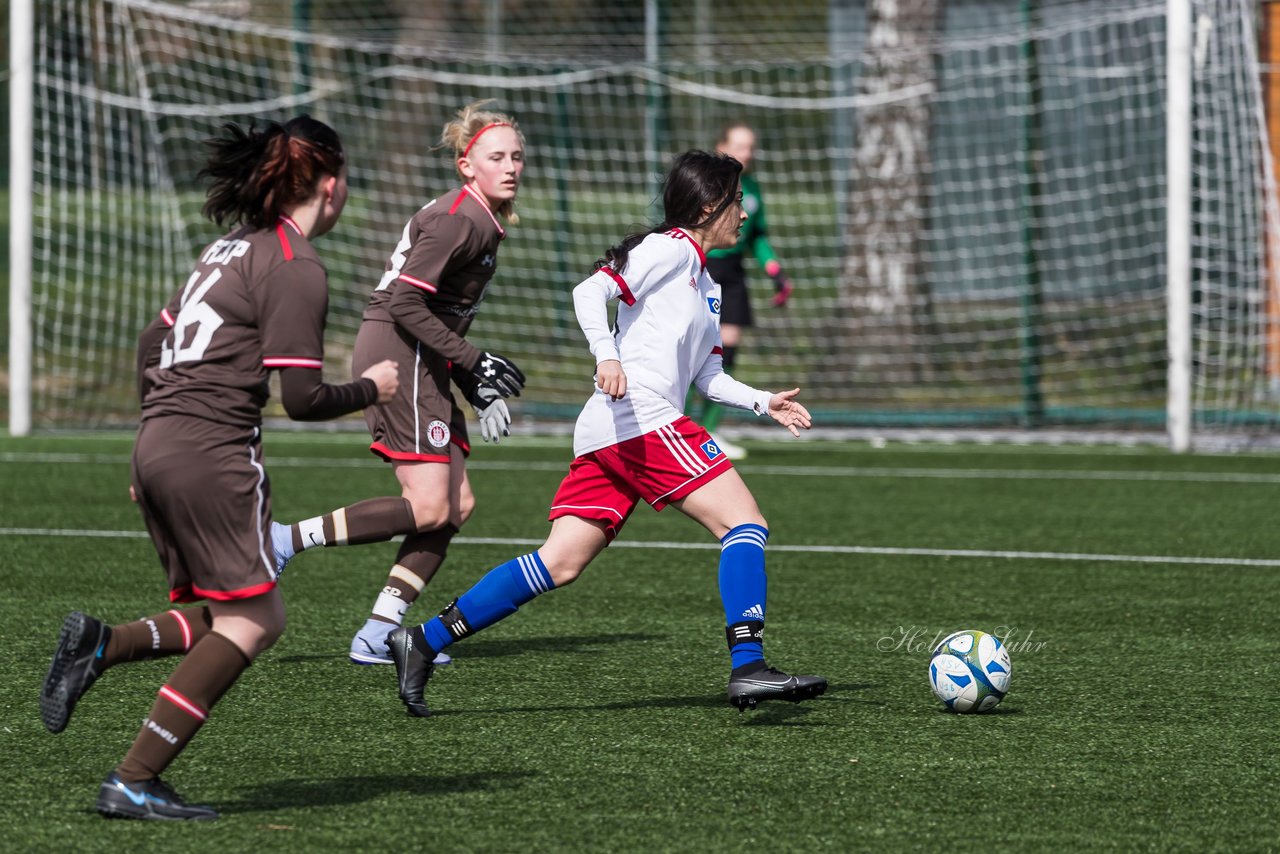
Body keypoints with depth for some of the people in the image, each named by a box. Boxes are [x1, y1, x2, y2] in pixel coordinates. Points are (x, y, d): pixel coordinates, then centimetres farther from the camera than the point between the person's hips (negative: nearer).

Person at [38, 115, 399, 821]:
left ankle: (101, 644, -6)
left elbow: (153, 341, 24)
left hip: (157, 443, 9)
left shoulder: (234, 247, 18)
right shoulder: (296, 268, -10)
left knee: (230, 620, 14)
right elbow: (302, 398, -13)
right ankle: (133, 782, -9)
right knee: (250, 621, -3)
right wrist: (369, 389, 6)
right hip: (213, 453, -9)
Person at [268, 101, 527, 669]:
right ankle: (283, 540, -10)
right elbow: (406, 302, -21)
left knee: (457, 504, 6)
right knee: (428, 508, -15)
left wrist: (480, 392, 16)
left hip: (420, 362, 10)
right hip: (397, 356, -10)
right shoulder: (458, 219, -14)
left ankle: (378, 635, 5)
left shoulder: (483, 223, 17)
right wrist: (473, 363, -19)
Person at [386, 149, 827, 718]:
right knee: (744, 522, -9)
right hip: (642, 421, -10)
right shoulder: (672, 249, -2)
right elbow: (591, 291, -13)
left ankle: (423, 644, 1)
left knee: (559, 564, 2)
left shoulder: (705, 285, 28)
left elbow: (708, 378, 28)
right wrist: (607, 355, -27)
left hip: (603, 436, 10)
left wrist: (762, 403, 16)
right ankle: (748, 668, -17)